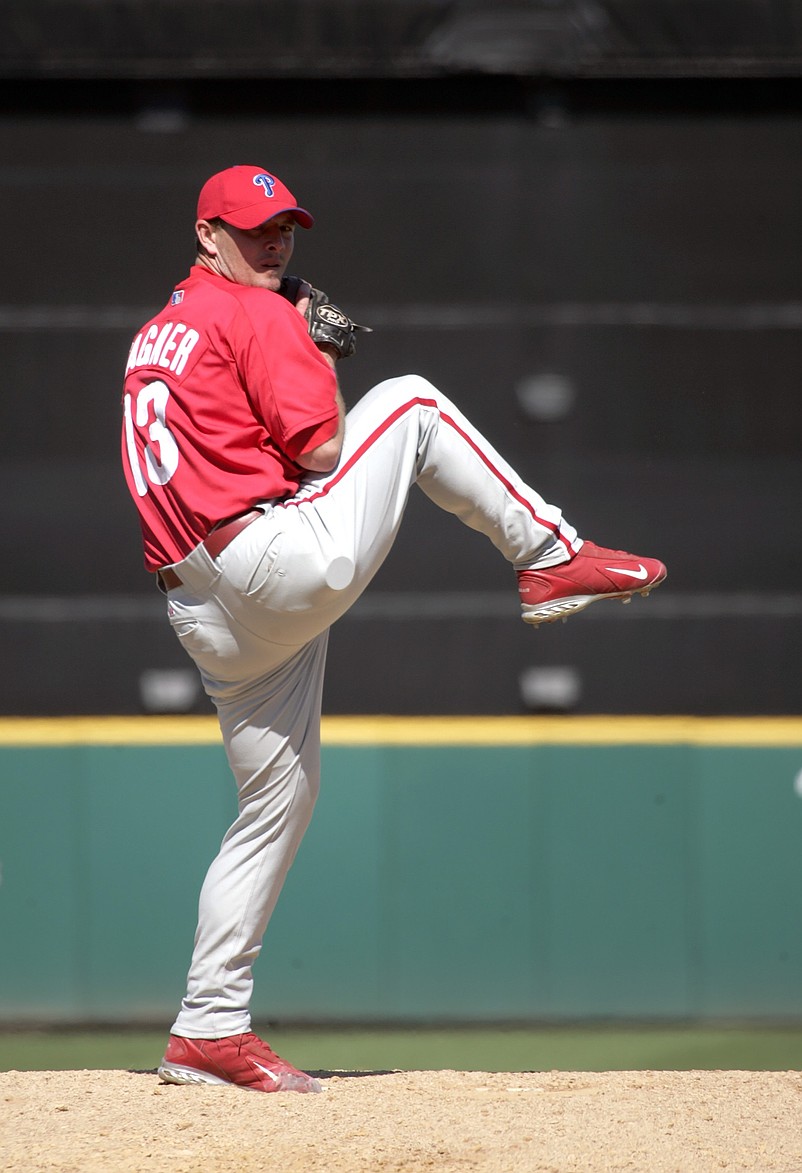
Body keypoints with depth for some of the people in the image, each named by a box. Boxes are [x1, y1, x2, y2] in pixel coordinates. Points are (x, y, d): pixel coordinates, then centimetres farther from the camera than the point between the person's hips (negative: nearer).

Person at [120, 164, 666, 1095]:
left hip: (208, 621, 9)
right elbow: (323, 449, -10)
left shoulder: (155, 337, 24)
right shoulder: (258, 314, -3)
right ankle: (550, 557, 5)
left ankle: (208, 1029, 10)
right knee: (410, 400, 5)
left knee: (278, 802, 14)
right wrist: (317, 357, 9)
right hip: (291, 561, -9)